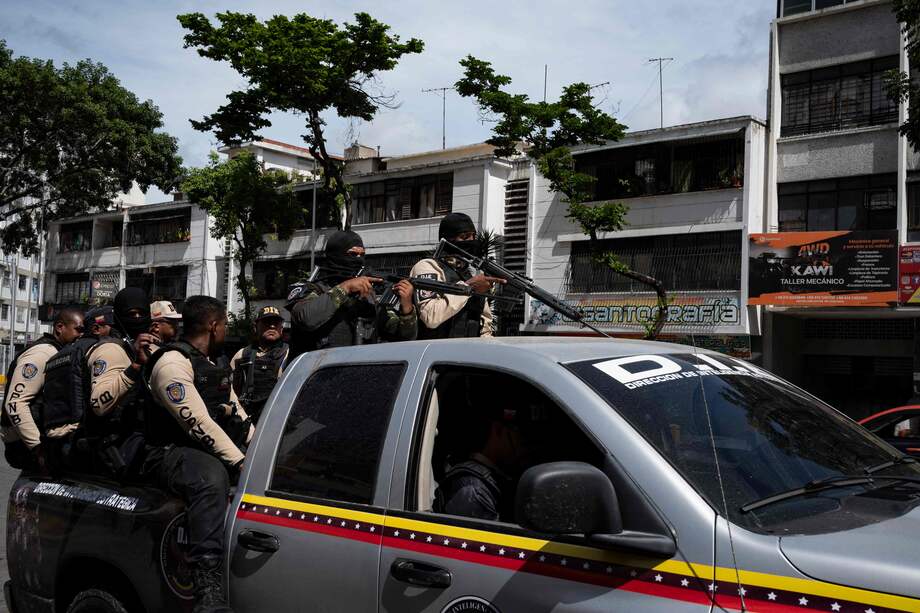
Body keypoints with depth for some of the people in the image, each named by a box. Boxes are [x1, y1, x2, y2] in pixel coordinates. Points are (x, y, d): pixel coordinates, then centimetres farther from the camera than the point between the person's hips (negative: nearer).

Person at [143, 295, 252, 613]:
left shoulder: (213, 366, 19)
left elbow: (238, 418, 20)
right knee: (212, 477, -39)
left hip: (212, 449, 9)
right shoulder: (173, 362, -12)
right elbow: (199, 424, -22)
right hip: (171, 453, -9)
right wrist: (241, 462, -25)